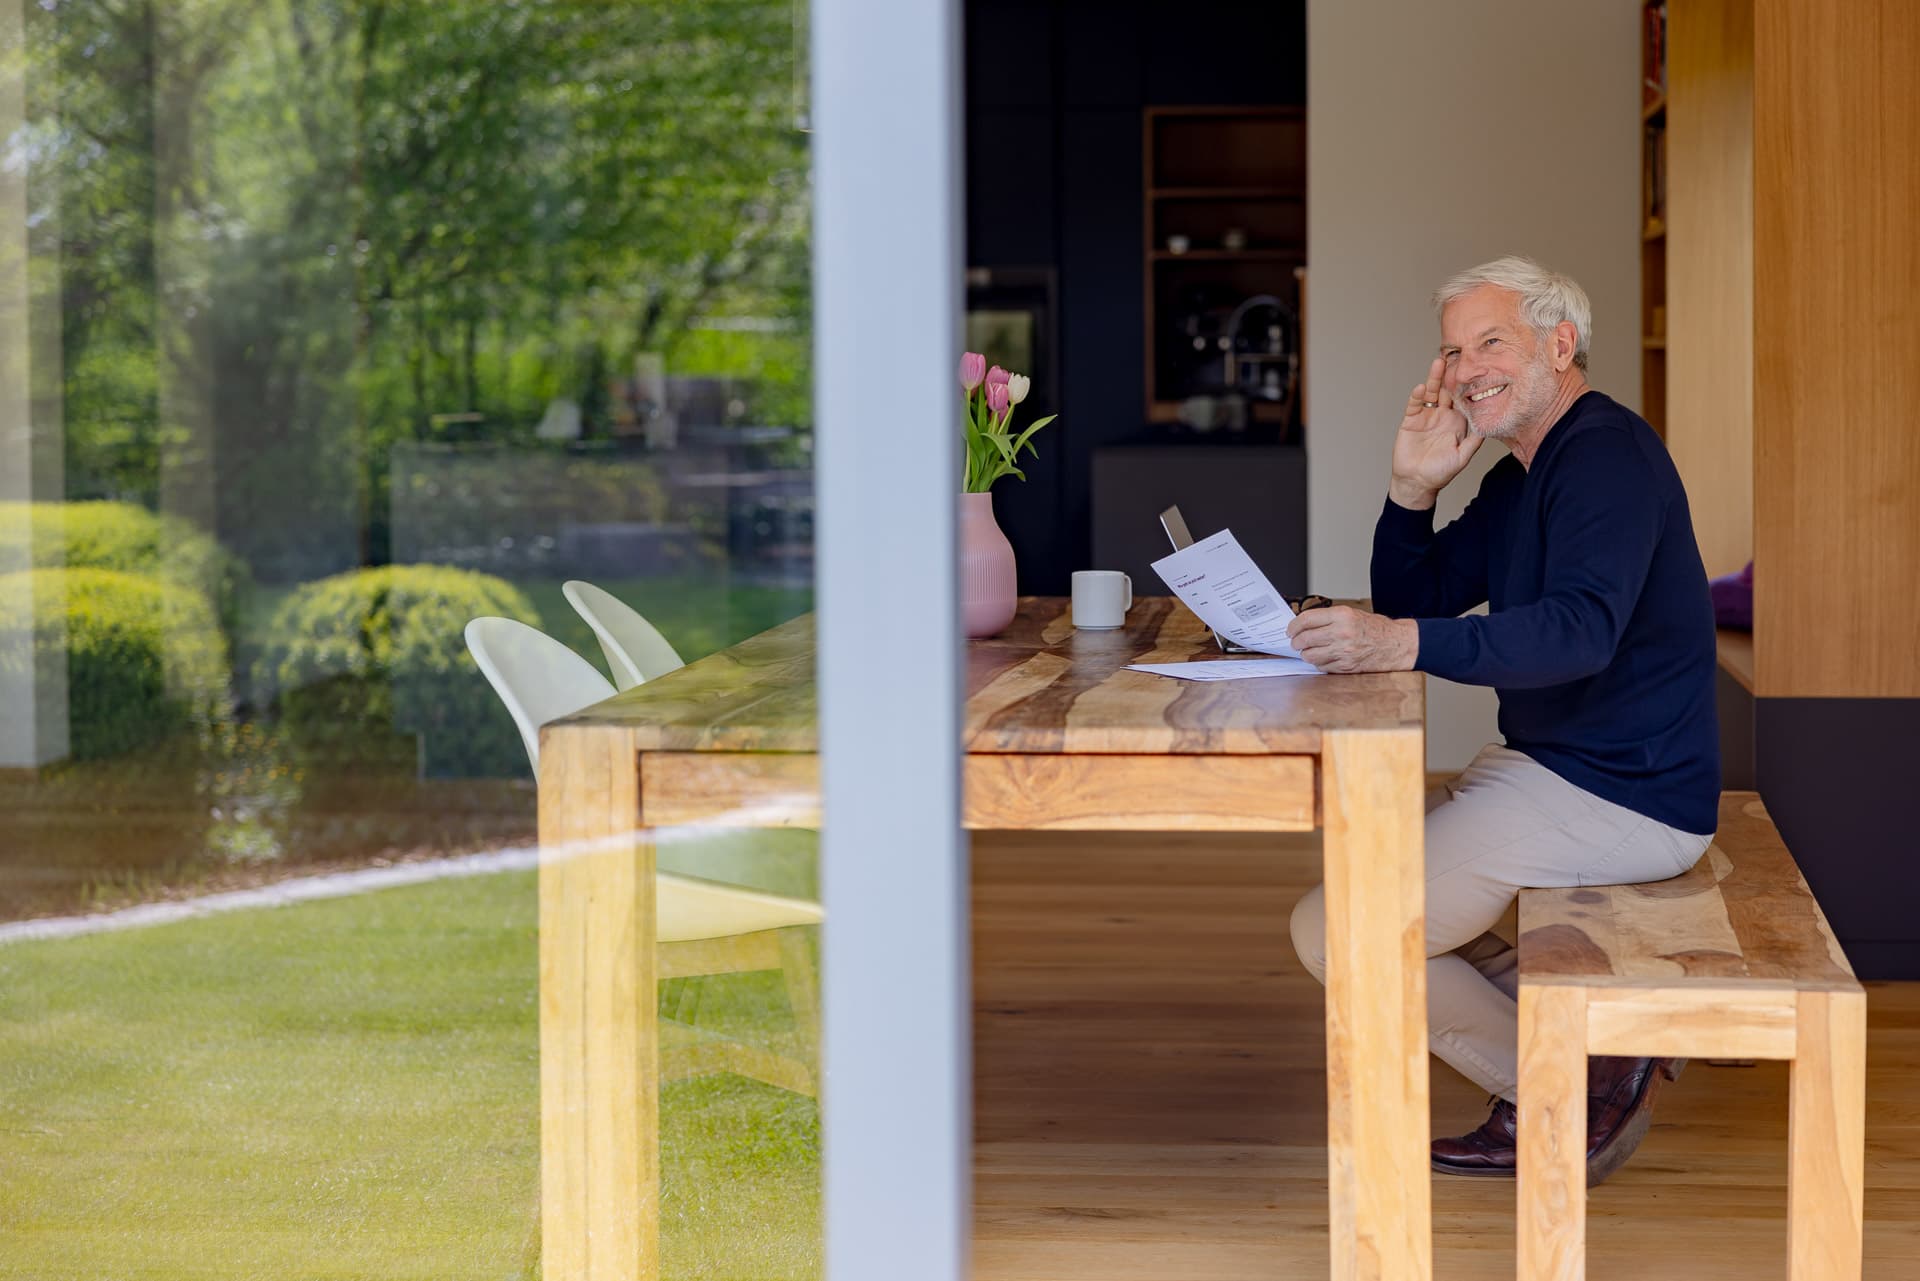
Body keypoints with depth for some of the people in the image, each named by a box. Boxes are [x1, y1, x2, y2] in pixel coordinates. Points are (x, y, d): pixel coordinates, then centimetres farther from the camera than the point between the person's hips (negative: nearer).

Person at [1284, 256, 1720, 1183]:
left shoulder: (1608, 453, -17)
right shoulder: (1522, 479, 16)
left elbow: (1582, 628, -33)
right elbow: (1408, 601, 17)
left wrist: (1408, 645, -45)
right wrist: (1413, 488, 0)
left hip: (1619, 795, -11)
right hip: (1552, 766, 11)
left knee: (1333, 933, -12)